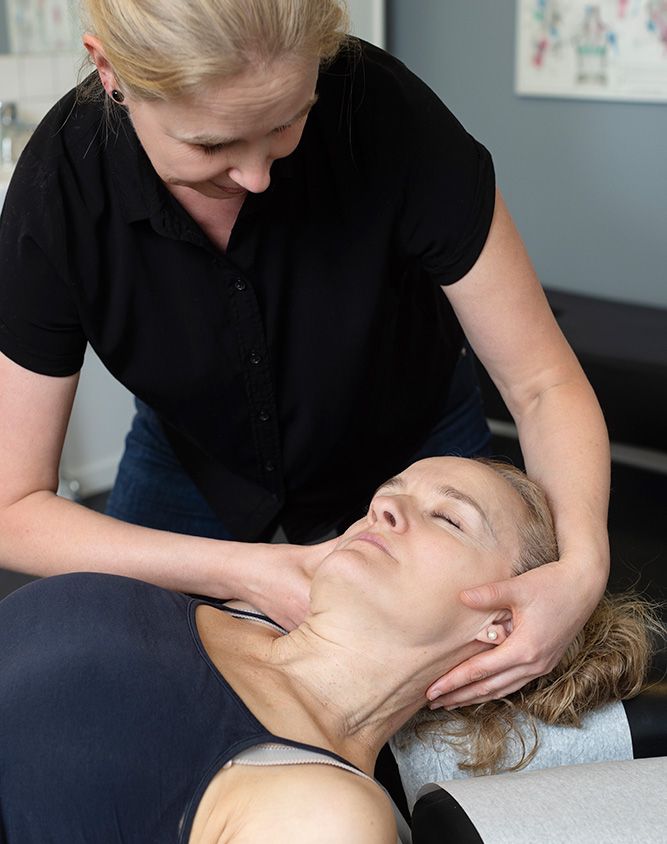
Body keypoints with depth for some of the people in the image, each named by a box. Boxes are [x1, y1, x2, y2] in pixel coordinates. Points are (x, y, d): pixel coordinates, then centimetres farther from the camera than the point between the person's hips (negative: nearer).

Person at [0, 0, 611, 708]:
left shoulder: (383, 114, -34)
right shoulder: (59, 189, -31)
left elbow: (543, 383, -25)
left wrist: (583, 563, -43)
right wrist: (235, 572, -37)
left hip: (408, 445, 0)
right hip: (195, 459, 1)